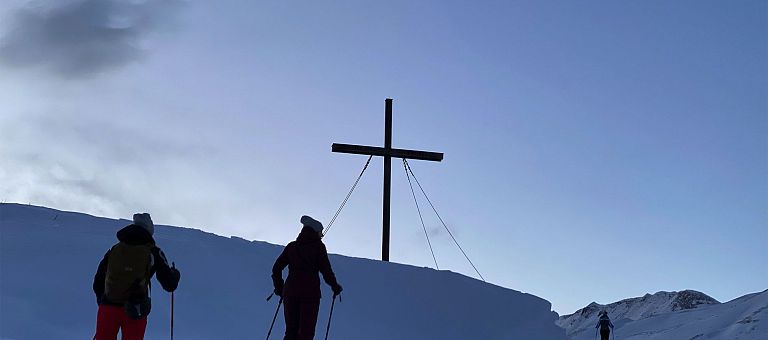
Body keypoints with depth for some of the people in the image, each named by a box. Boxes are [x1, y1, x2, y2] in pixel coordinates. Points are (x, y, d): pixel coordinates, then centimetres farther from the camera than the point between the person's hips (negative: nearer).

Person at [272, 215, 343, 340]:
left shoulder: (291, 246, 12)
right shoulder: (318, 246, 1)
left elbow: (276, 269, 11)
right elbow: (326, 270, -4)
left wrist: (279, 288, 23)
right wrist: (335, 286, 11)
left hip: (290, 290, 4)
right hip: (310, 292, -4)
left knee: (291, 330, 10)